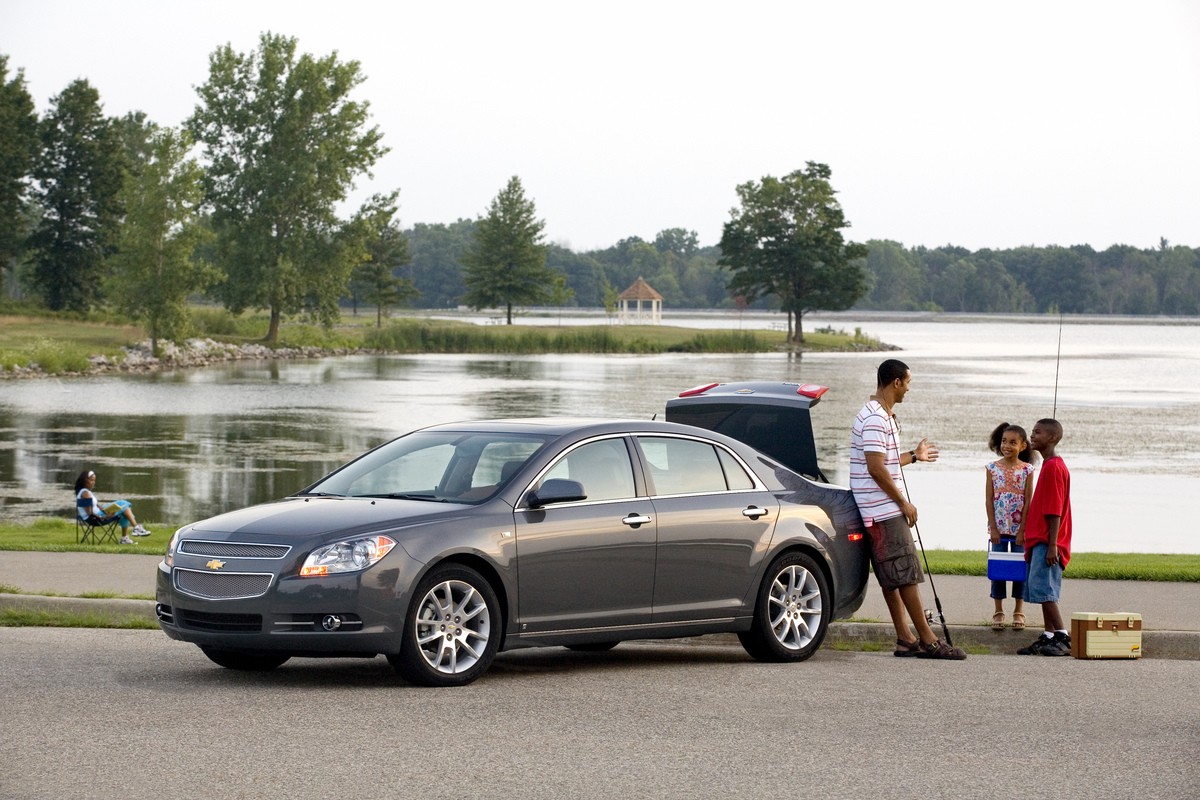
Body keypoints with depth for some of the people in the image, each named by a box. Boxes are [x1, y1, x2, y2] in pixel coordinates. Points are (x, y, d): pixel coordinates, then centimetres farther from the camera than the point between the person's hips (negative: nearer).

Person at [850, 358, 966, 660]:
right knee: (907, 574, -9)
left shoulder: (885, 417, 17)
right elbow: (876, 468, -21)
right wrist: (904, 503, -15)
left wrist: (913, 456, 36)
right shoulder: (875, 419, -17)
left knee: (893, 577, 10)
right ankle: (928, 641, -8)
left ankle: (905, 639, 12)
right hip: (884, 510, -11)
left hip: (887, 510, 11)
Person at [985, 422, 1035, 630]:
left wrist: (1022, 530, -10)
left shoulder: (1027, 470, -3)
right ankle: (998, 611, 10)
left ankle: (1019, 611, 13)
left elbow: (1028, 501, -5)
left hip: (1019, 528, -1)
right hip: (999, 527, 1)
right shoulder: (993, 468, 0)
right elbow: (989, 499, -1)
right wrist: (993, 528, -6)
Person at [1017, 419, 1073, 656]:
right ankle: (1048, 638, 12)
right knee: (1043, 592, 10)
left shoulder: (1053, 467, -14)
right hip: (1039, 541, 10)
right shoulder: (1049, 465, 17)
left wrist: (1052, 545, -22)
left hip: (1046, 542, -10)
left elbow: (1055, 510, -19)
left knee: (1044, 590, -13)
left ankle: (1063, 637, -13)